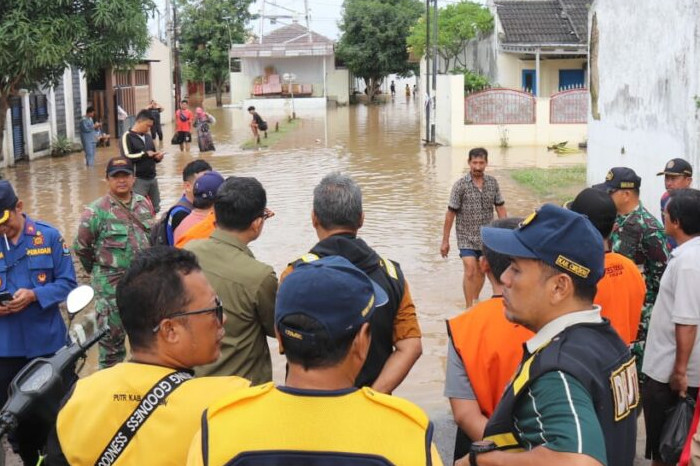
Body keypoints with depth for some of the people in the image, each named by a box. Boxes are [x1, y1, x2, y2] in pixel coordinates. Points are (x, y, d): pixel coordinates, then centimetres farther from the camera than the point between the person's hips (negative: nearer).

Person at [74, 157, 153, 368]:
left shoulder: (144, 204, 5)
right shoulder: (97, 211, -12)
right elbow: (81, 247, -4)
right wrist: (97, 269, 6)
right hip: (111, 283, -5)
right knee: (112, 334, 3)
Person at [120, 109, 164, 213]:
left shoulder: (147, 136, 13)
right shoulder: (127, 137, -7)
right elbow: (127, 157, -20)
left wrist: (157, 157, -2)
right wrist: (145, 154, -15)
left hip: (152, 178, 7)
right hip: (137, 179, -7)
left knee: (155, 208, 13)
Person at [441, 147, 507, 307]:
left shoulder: (492, 183, -1)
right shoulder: (461, 185, -11)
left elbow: (500, 208, 6)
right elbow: (451, 213, -8)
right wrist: (445, 241, -7)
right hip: (467, 237, -4)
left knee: (481, 271, 14)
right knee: (470, 270, -14)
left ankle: (475, 302, 32)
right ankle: (469, 308, -9)